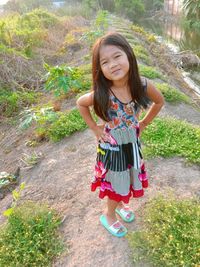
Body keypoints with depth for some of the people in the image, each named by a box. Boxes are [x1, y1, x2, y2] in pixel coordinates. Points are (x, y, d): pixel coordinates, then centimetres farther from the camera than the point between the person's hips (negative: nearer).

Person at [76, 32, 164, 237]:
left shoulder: (142, 85, -20)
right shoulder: (101, 94, -28)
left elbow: (159, 101, 0)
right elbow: (80, 104, -8)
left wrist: (143, 123, -1)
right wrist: (95, 129, -8)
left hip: (132, 143, 4)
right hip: (111, 147, -4)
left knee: (130, 178, 24)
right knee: (117, 184, 15)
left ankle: (120, 204, 56)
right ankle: (108, 215, 45)